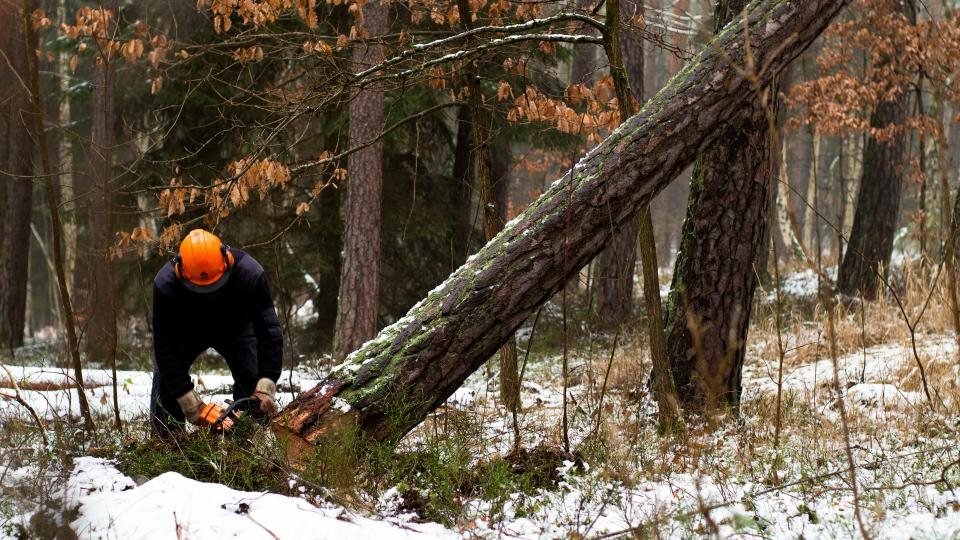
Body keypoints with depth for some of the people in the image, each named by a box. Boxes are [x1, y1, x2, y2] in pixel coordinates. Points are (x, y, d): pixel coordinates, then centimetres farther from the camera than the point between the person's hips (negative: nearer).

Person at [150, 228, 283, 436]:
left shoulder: (250, 273, -38)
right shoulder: (165, 284, -39)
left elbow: (269, 332, -34)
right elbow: (165, 349, -35)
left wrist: (266, 387, -44)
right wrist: (191, 405, -39)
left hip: (234, 328, 0)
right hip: (185, 332, 0)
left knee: (252, 384, -15)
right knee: (165, 381, -14)